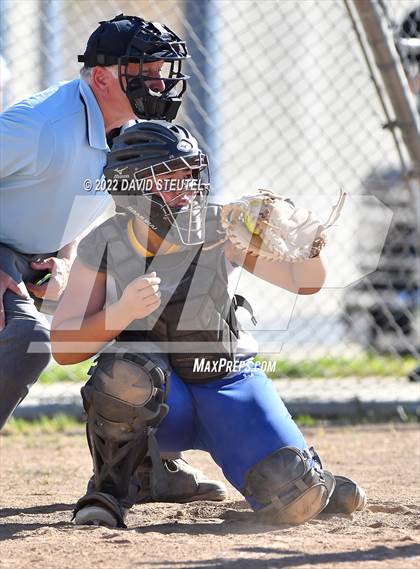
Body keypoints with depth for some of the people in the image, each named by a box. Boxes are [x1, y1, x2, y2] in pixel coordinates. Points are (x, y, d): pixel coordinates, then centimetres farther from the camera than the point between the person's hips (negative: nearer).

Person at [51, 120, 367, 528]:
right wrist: (124, 311, -35)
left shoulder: (219, 228, -13)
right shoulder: (104, 247, -12)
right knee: (126, 368, -37)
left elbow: (306, 281, -16)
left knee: (293, 499, -19)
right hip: (156, 401, -1)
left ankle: (309, 476, 21)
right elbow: (64, 348, -17)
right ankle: (112, 490, -13)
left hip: (229, 383, 1)